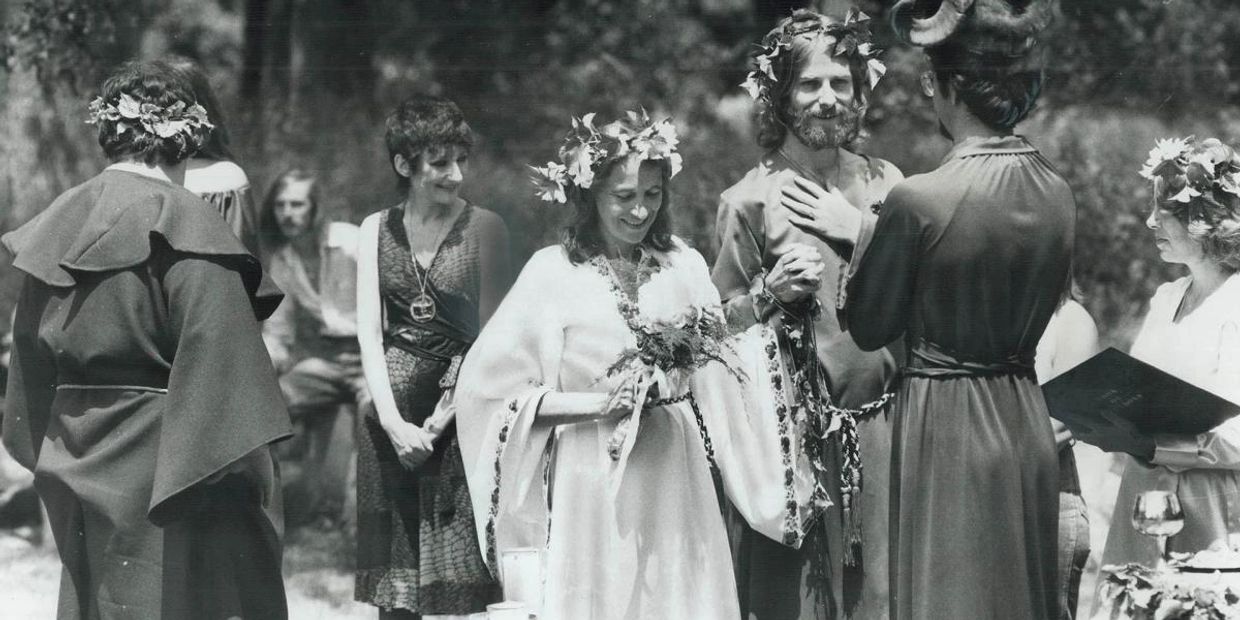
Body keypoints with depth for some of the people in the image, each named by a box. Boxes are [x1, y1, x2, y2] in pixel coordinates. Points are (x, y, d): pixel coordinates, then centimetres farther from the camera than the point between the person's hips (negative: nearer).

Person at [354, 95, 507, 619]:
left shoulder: (482, 227, -2)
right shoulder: (378, 229, 7)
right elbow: (369, 331, 3)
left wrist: (442, 420, -9)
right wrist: (393, 422, -9)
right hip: (391, 413, 3)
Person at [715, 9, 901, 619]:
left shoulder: (883, 182, 6)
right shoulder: (750, 200, -4)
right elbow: (722, 325, 1)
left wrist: (857, 231, -6)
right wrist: (772, 293, -17)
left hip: (880, 427, 3)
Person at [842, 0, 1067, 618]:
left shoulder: (918, 200, -19)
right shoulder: (1057, 194, -1)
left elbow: (868, 327, -8)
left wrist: (865, 232, 8)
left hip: (944, 427, -6)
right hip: (1027, 424, 6)